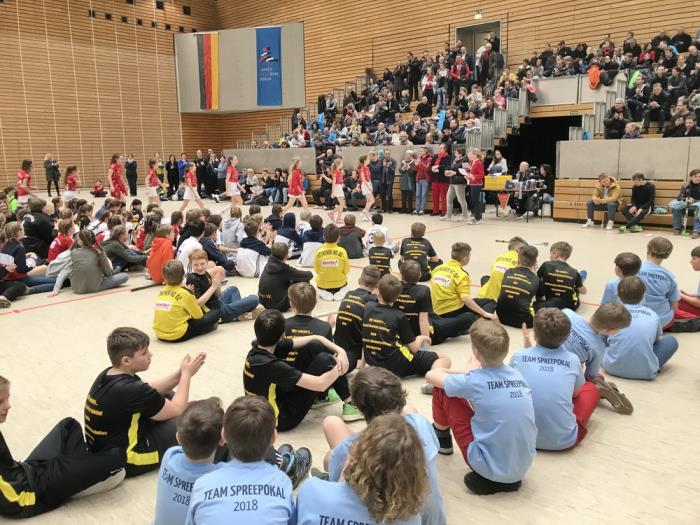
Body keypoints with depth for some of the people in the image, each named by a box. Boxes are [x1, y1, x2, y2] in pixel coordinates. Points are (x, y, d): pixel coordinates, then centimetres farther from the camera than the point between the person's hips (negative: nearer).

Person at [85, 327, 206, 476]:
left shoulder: (108, 375, -4)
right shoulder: (131, 390, -31)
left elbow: (151, 392, 10)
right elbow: (177, 411, -17)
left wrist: (180, 373, -3)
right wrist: (186, 374, -7)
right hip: (122, 460, -9)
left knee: (167, 397, 14)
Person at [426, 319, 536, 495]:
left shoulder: (473, 381, -16)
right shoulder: (517, 375, 0)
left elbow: (431, 376, 2)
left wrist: (469, 373, 16)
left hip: (489, 468, -6)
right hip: (523, 467, 6)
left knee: (442, 390, 4)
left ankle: (441, 439, 32)